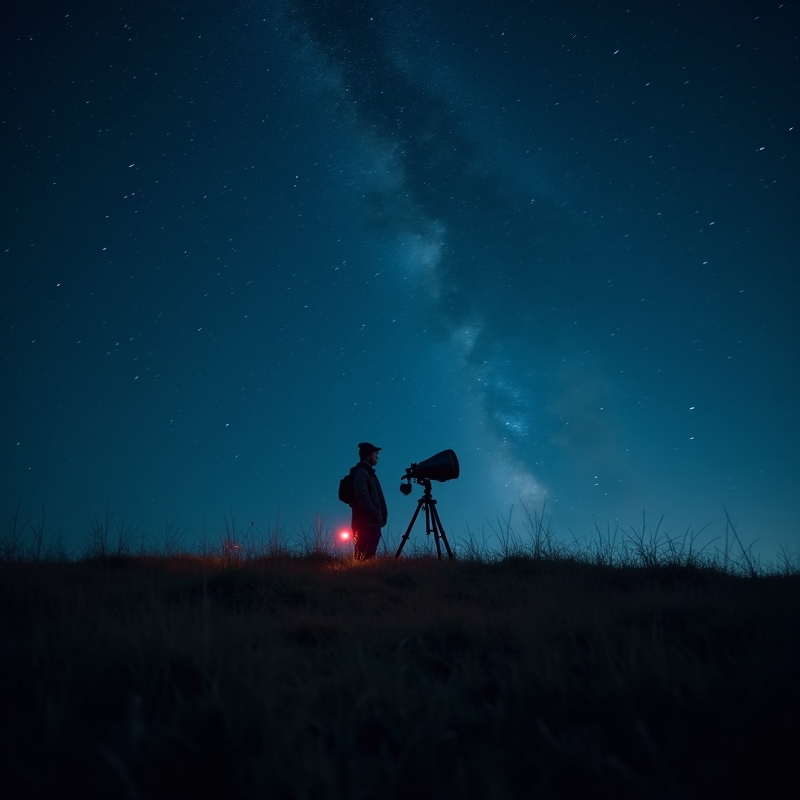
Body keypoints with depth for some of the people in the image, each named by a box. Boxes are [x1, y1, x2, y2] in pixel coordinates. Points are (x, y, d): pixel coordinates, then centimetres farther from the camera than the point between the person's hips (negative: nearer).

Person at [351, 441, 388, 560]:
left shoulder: (368, 472, 22)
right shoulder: (361, 472, -7)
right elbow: (362, 496, -19)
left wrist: (379, 516, 14)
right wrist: (376, 514, -15)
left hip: (371, 523, 9)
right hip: (366, 524, -9)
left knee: (368, 557, 5)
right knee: (365, 558, -13)